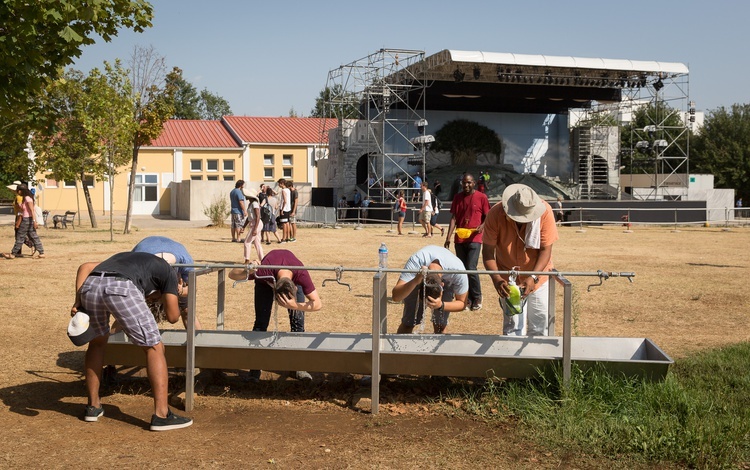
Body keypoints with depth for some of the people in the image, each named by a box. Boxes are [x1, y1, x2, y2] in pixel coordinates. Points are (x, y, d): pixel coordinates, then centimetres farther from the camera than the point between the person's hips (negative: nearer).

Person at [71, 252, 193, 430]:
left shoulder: (126, 258, 41)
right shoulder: (168, 271, 28)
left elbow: (84, 267, 26)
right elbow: (173, 317, 22)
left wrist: (77, 302, 17)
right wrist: (165, 297, 42)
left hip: (90, 286, 5)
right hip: (121, 289, -5)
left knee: (97, 342, 30)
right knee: (154, 348, 10)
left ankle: (93, 406, 35)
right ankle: (161, 415, 6)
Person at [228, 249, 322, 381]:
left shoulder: (301, 274, -45)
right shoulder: (263, 271, -46)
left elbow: (318, 304, -44)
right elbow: (232, 275, -35)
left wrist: (295, 306, -60)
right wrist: (248, 271, -57)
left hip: (293, 278, 1)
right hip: (266, 281, 0)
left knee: (297, 321, -8)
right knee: (261, 322, -6)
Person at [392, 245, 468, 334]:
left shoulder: (458, 270, -42)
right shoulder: (415, 262, -45)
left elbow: (462, 303, -25)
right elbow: (395, 296, -50)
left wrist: (441, 305, -46)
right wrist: (415, 281, -68)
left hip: (446, 281, 1)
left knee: (440, 325, -7)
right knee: (409, 322, -8)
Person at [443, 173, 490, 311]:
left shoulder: (482, 197, -2)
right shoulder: (457, 197, 10)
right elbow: (453, 218, 6)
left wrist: (482, 226, -20)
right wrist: (448, 237, -2)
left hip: (474, 239, -5)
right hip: (459, 239, 5)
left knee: (471, 268, -13)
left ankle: (477, 297, 4)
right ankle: (468, 299, 18)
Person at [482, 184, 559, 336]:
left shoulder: (544, 211, -22)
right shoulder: (495, 214, -22)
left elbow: (546, 249, -18)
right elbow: (488, 251, -19)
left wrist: (533, 277, -30)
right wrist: (496, 279, -33)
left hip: (538, 274, 1)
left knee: (540, 326, 9)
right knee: (513, 327, -1)